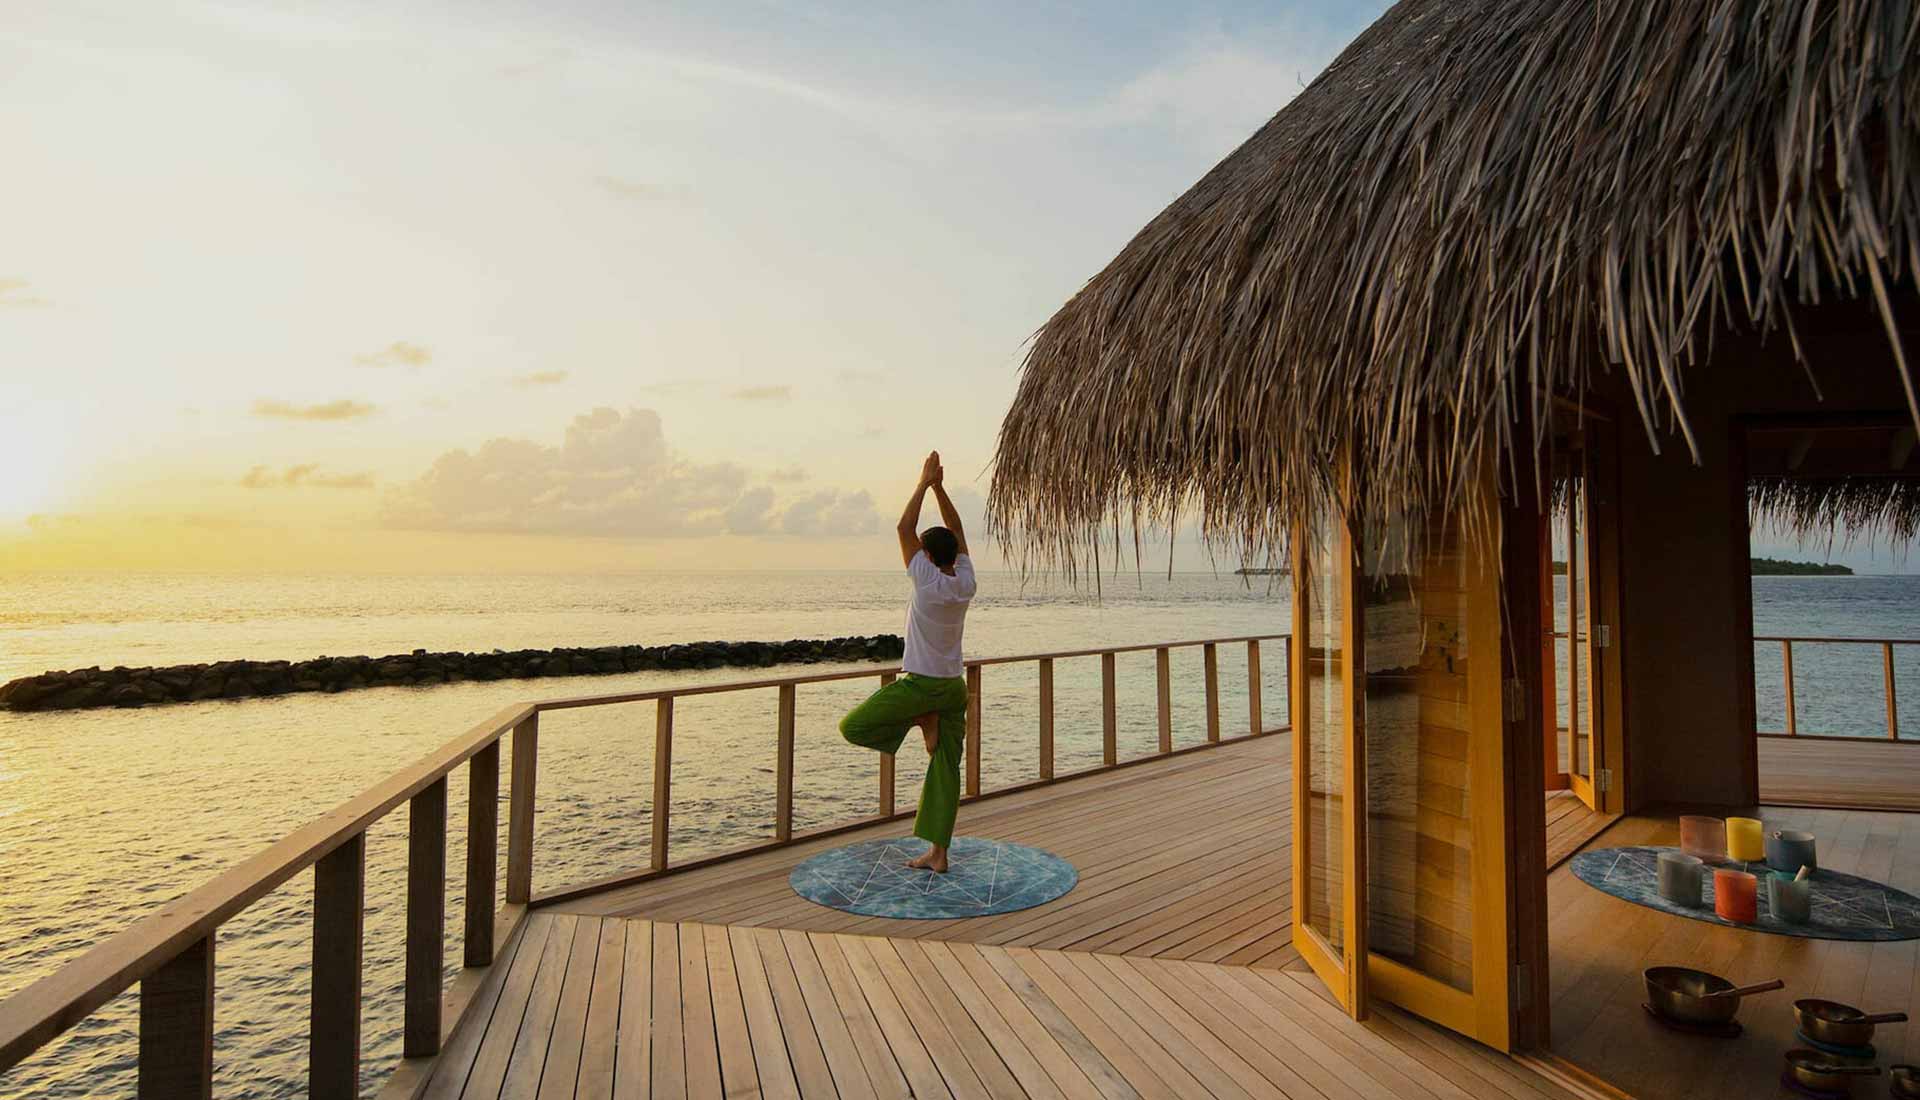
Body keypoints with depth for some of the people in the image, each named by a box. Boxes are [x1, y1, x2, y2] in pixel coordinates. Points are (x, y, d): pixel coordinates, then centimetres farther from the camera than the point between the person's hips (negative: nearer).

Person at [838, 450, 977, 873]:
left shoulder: (927, 581, -15)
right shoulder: (966, 583, 1)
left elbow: (905, 528, -9)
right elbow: (957, 531, 11)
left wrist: (925, 483, -3)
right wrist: (938, 486, 8)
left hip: (921, 683, -7)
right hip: (954, 685, 7)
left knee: (852, 727, 2)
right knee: (946, 767, 7)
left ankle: (923, 721, 1)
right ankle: (938, 852, 8)